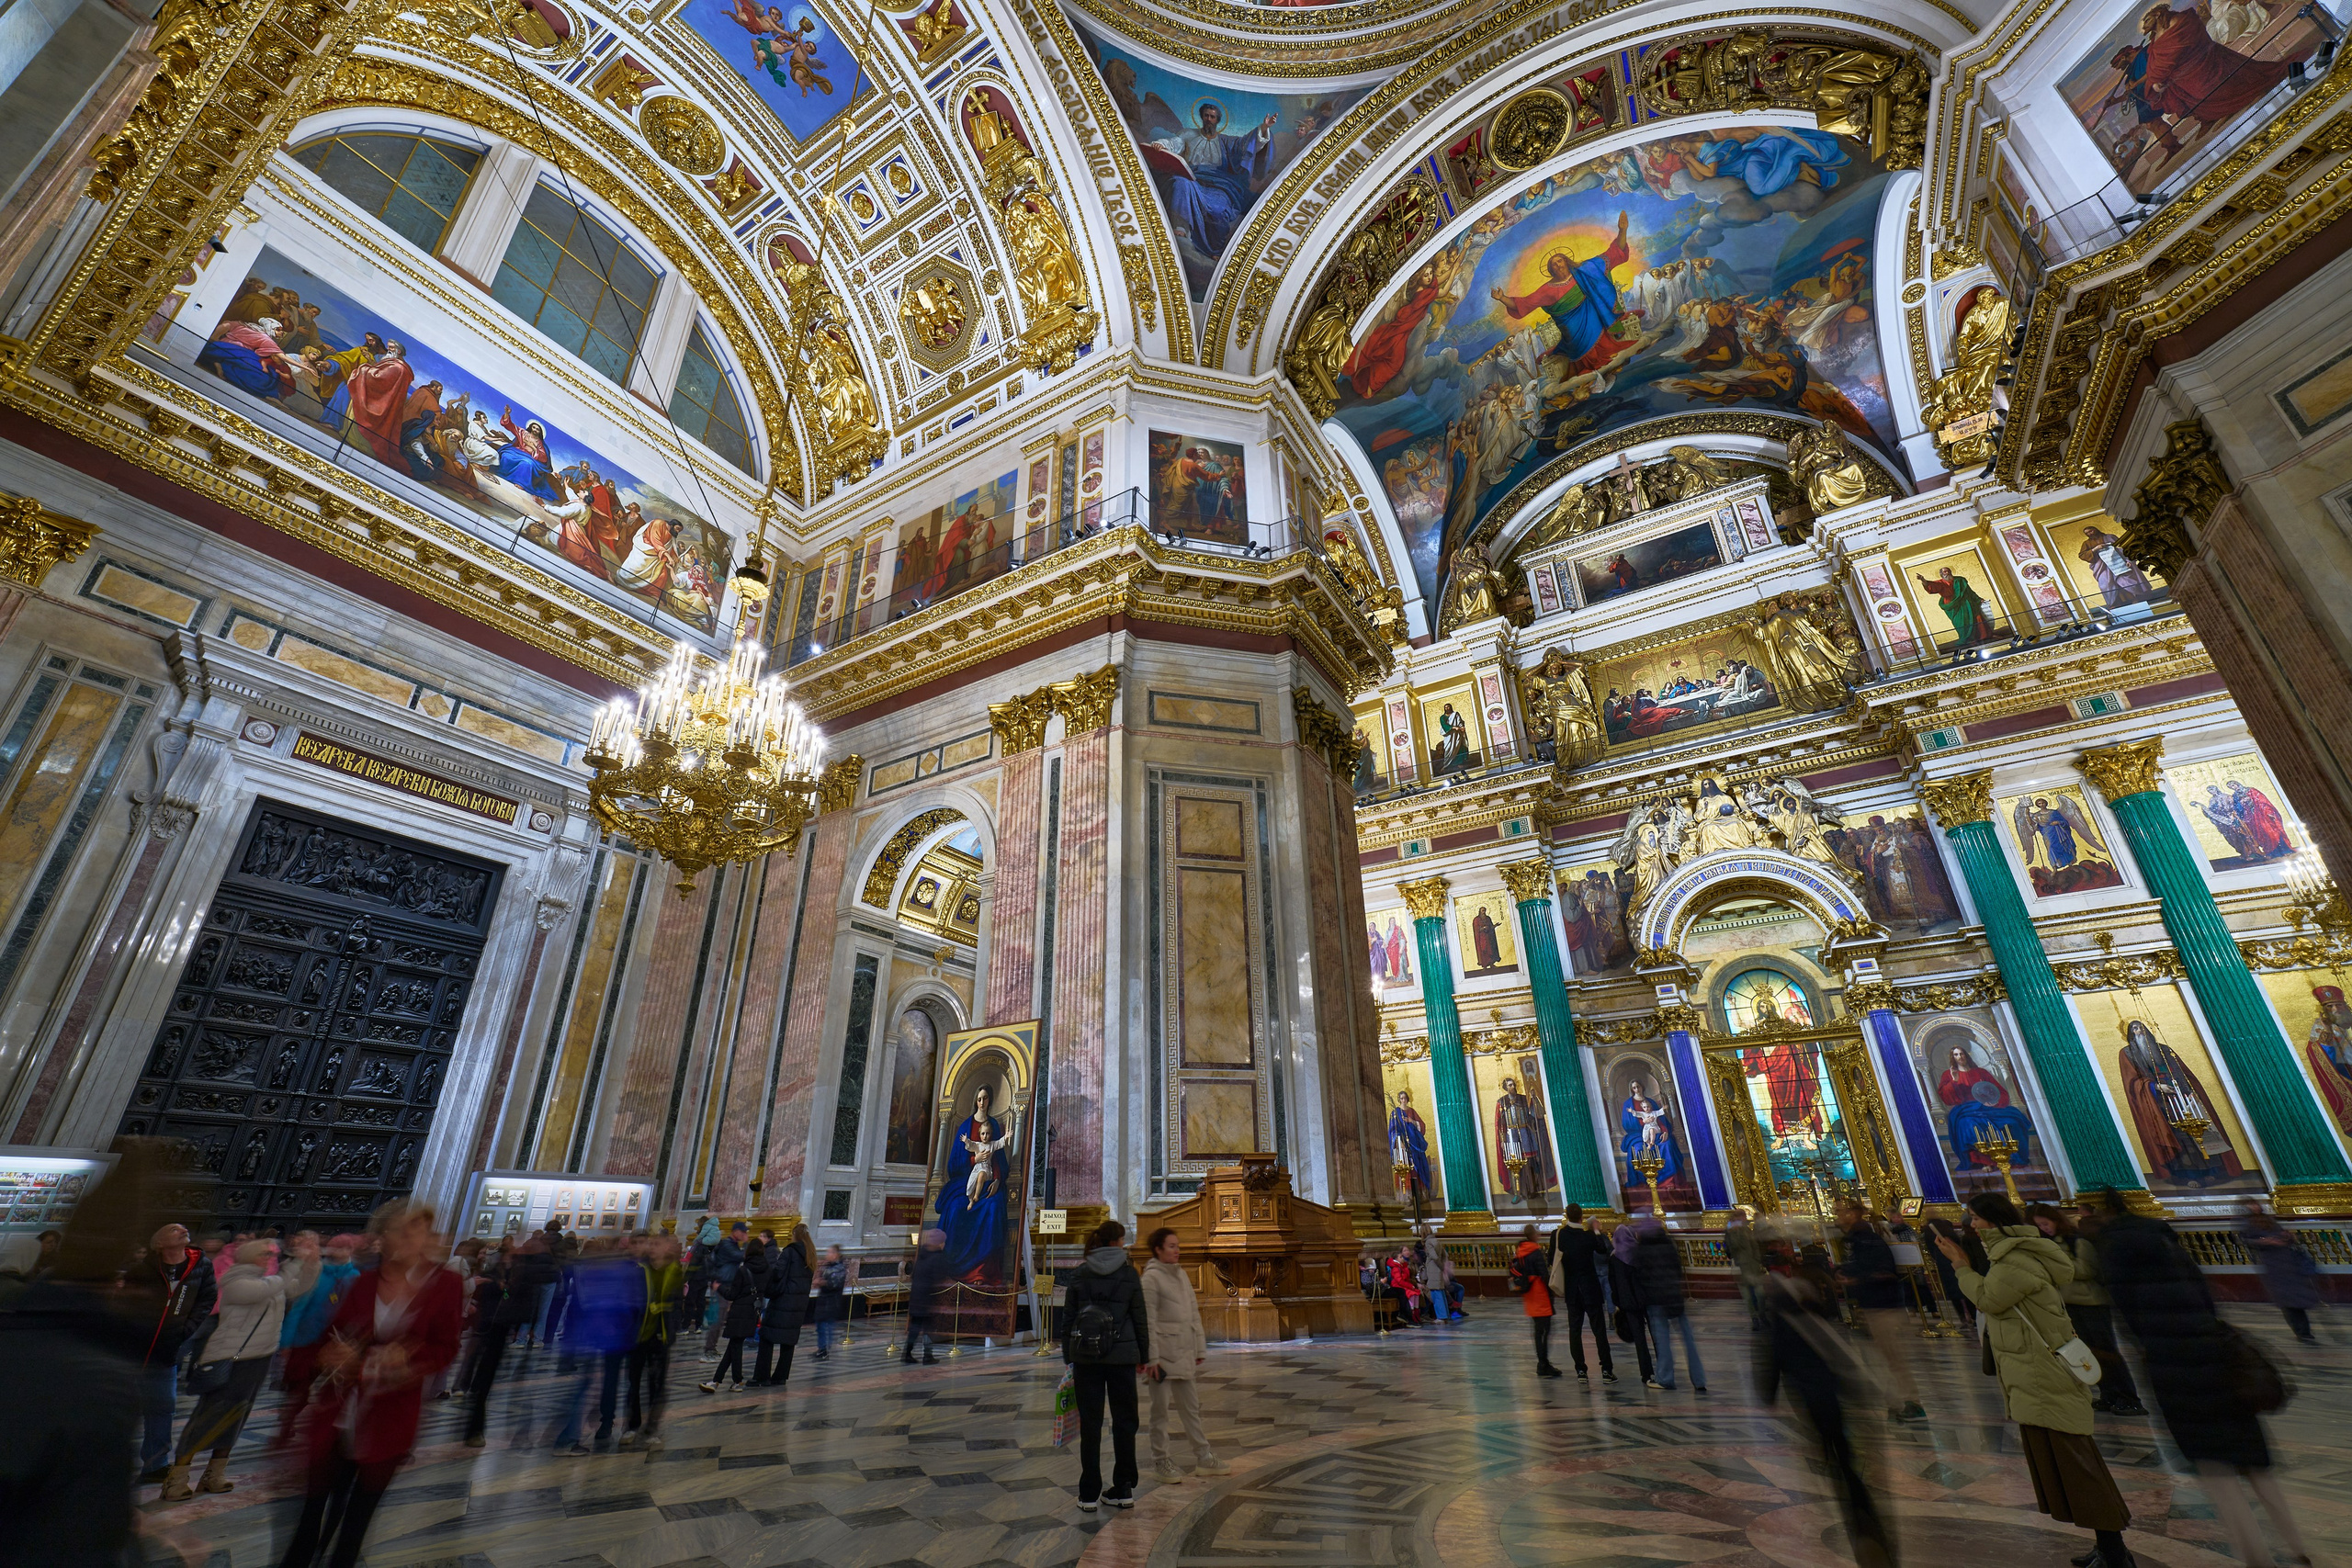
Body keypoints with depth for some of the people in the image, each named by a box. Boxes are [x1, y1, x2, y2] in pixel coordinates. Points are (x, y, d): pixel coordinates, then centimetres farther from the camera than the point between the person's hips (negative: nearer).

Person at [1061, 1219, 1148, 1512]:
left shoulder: (1079, 1274, 0)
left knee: (1090, 1423, 9)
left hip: (1086, 1356, 1)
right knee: (1124, 1421, 11)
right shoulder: (1129, 1273, -5)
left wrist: (1068, 1355, 10)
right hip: (1122, 1355, -1)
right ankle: (1123, 1490, 16)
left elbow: (1068, 1317, 3)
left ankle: (1089, 1494, 13)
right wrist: (1143, 1354, 9)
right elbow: (1140, 1317, -1)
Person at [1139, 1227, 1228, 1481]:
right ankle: (1161, 1461, 19)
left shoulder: (1181, 1274, 10)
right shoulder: (1151, 1277, -13)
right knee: (1161, 1408, 6)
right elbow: (1148, 1321, -15)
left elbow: (1194, 1314, 13)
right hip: (1163, 1352, -7)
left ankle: (1204, 1457, 24)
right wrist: (1152, 1358, -17)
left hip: (1185, 1353, 7)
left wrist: (1200, 1349, 11)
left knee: (1191, 1407, 15)